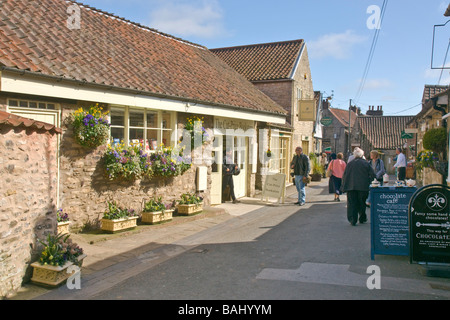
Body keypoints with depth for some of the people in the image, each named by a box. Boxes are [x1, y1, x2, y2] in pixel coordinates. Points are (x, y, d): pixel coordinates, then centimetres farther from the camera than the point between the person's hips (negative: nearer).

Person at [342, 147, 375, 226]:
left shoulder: (349, 164, 5)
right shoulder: (366, 163, -1)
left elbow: (344, 176, 6)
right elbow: (373, 175, -4)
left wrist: (344, 187, 12)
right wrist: (368, 183, 9)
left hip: (351, 187, 1)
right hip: (363, 187, -1)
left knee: (352, 204, 3)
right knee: (362, 203, 14)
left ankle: (352, 220, -4)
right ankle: (362, 218, 24)